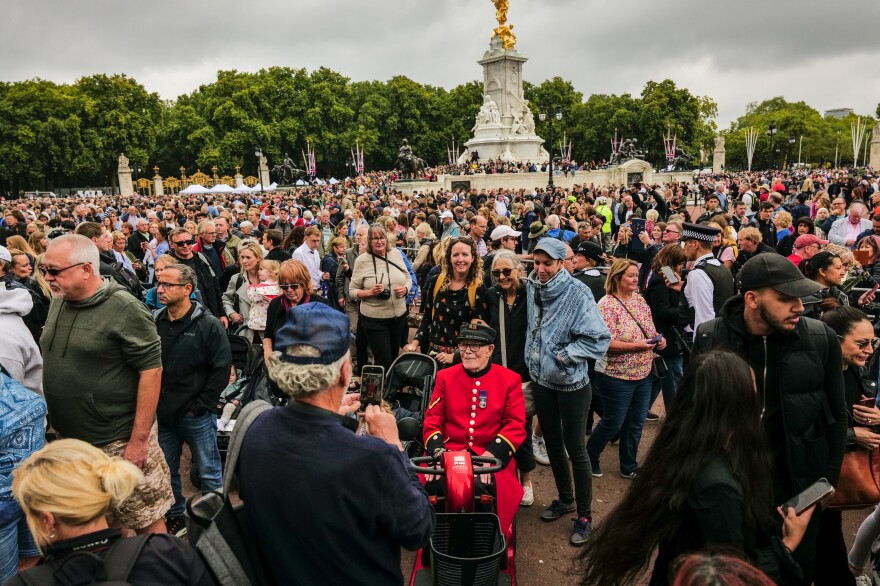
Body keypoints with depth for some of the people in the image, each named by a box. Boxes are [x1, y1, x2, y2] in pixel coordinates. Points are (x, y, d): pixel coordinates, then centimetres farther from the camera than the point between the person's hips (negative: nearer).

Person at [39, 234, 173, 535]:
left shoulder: (124, 309, -17)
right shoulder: (57, 303, 5)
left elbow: (151, 369, -19)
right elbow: (52, 361, 16)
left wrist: (139, 439, -19)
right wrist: (53, 420, 11)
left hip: (119, 440, -7)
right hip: (69, 439, 7)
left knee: (146, 520, 4)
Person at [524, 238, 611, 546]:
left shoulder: (577, 293, -19)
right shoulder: (532, 287, -1)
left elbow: (599, 338, -22)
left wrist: (564, 354, -20)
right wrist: (534, 361, 9)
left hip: (571, 382, -6)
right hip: (542, 380, 6)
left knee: (575, 448, 4)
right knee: (552, 442, 18)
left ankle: (584, 515, 20)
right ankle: (565, 498, 39)